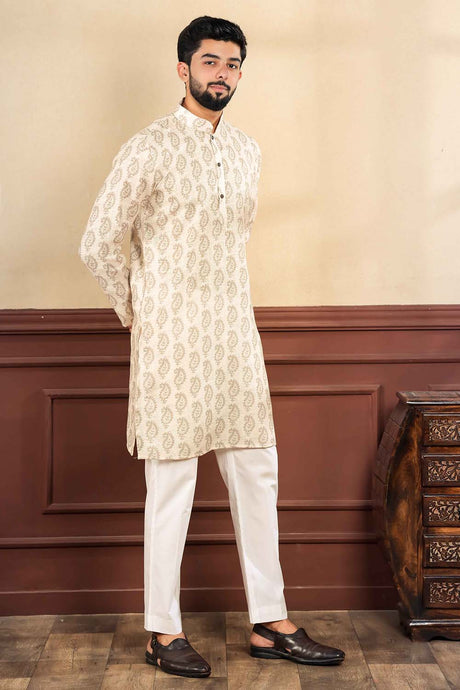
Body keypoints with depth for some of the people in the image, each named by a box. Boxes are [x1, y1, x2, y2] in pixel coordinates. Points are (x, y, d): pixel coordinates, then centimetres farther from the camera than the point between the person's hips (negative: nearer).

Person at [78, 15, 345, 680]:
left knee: (257, 476, 7)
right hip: (172, 341, -6)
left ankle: (270, 624, 18)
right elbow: (99, 243, -8)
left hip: (236, 334, 6)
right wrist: (135, 309, 1)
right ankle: (164, 632, 14)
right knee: (172, 486, 1)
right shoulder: (150, 148, -8)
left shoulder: (246, 151, 12)